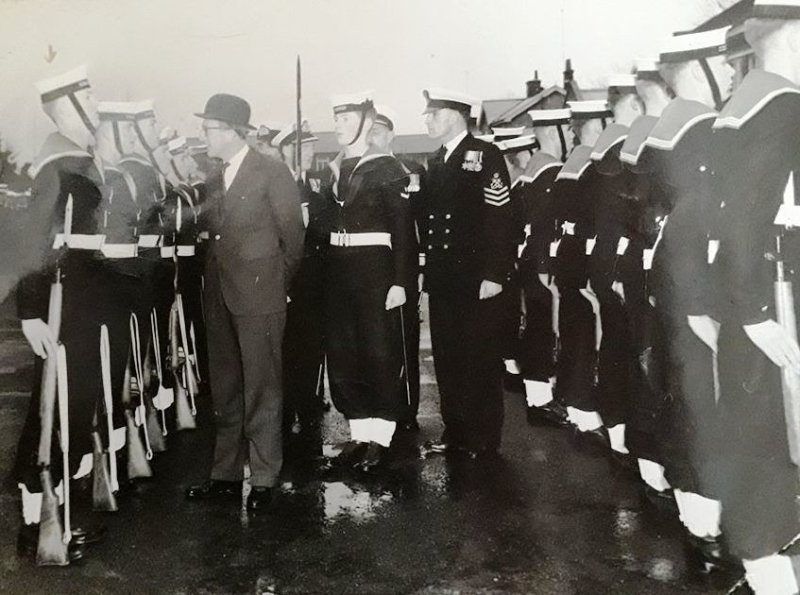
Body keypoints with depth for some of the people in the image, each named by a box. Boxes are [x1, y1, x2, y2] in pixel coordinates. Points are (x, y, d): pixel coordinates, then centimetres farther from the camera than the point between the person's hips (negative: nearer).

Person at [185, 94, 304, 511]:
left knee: (261, 390, 1)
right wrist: (215, 284, 8)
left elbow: (293, 238, -3)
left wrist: (276, 283, 6)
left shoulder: (272, 174, -6)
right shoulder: (215, 181, 14)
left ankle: (264, 479, 12)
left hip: (259, 296, -7)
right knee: (225, 392, 12)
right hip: (219, 296, 7)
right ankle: (226, 475, 23)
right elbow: (218, 237, 15)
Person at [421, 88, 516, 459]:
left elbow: (501, 218, -12)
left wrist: (494, 275, -17)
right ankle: (454, 432, 23)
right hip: (442, 279, 7)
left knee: (481, 361, 2)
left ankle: (484, 440, 13)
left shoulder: (485, 156, -6)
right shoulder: (435, 163, 16)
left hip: (477, 280, -7)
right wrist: (429, 268, 9)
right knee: (447, 360, 11)